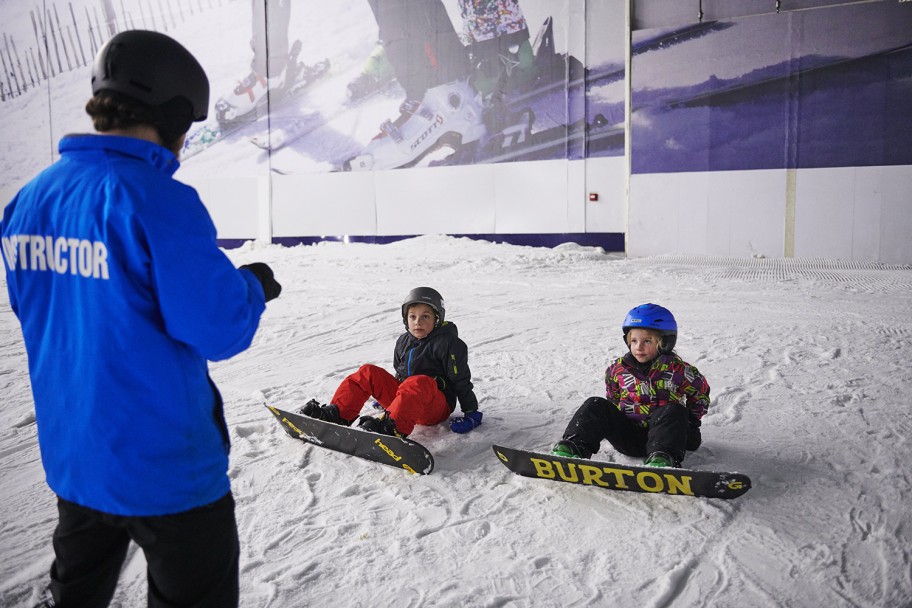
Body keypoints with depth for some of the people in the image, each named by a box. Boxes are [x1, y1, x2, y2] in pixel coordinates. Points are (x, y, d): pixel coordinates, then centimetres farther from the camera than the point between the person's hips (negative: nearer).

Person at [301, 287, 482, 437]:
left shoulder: (448, 343, -7)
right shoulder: (404, 341, 14)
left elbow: (460, 379, -8)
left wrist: (471, 412, -9)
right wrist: (387, 399, 31)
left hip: (436, 407, -7)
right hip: (405, 400, 7)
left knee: (418, 383, -40)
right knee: (368, 373, -3)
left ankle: (392, 427, -60)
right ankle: (338, 414, -14)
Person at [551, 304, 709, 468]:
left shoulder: (677, 370, -6)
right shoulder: (619, 369, 3)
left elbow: (701, 393, 9)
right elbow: (613, 399, 20)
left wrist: (690, 423, 3)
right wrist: (613, 424, 7)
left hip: (660, 434, -2)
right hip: (627, 437, 2)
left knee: (673, 411, -31)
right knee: (596, 406, -16)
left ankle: (662, 458, -49)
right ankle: (573, 446, -32)